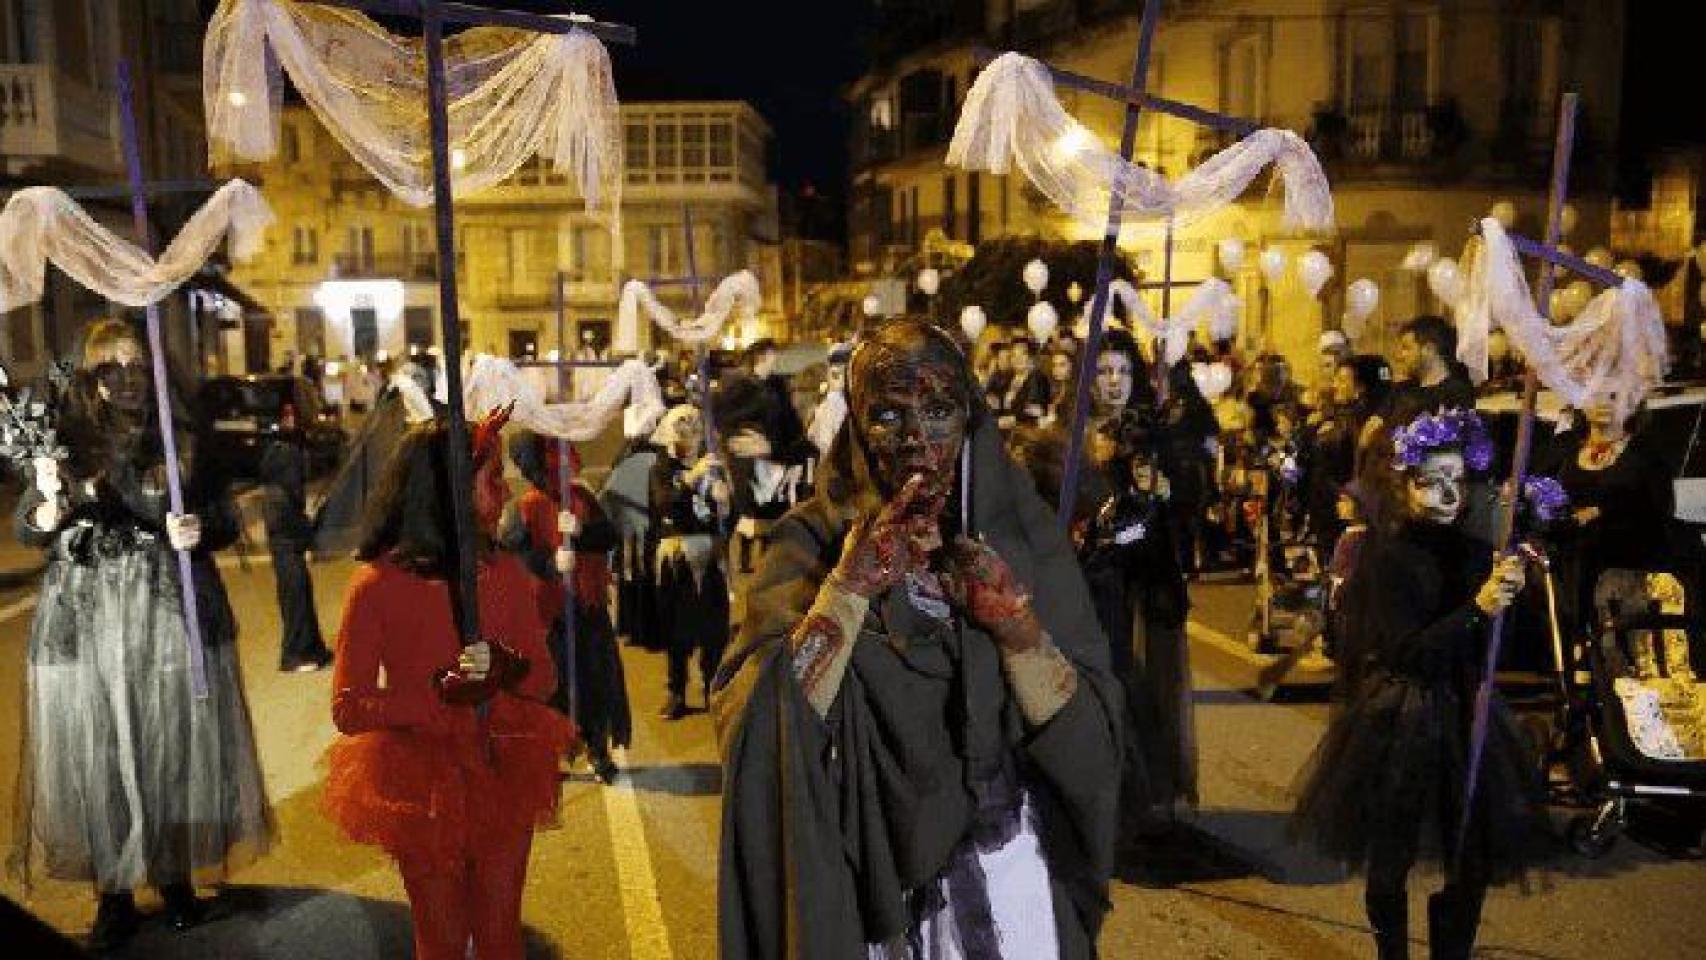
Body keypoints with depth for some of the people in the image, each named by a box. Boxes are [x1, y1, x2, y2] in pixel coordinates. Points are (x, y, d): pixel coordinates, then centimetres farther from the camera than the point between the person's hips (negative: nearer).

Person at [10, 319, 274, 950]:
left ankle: (176, 876, 26)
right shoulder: (66, 441, 2)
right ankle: (114, 896, 16)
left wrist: (200, 531, -16)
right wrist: (53, 504, -19)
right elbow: (27, 532, 3)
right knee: (97, 758, 4)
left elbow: (227, 521, 6)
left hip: (174, 622, 0)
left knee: (172, 750, 8)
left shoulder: (184, 443, 1)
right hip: (87, 627, 0)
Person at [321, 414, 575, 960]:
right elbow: (349, 709, -12)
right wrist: (440, 694, -25)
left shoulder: (508, 573, -2)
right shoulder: (379, 584, -13)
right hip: (422, 786, -3)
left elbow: (545, 679, 2)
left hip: (503, 777, 3)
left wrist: (504, 670, -20)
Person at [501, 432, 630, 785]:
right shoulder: (525, 508, -9)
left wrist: (581, 530, -20)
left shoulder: (581, 497, 4)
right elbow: (510, 553, -17)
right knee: (555, 685, 6)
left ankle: (599, 752, 25)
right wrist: (551, 562, -29)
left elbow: (611, 536, -2)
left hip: (590, 608, 4)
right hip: (551, 611, -4)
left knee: (598, 680, 10)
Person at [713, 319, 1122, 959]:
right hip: (867, 884, -1)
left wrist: (1016, 623, -25)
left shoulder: (1022, 533, -7)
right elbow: (763, 734, -22)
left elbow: (1090, 742, -11)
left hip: (1013, 882, 1)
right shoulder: (813, 539, -10)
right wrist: (851, 585, -28)